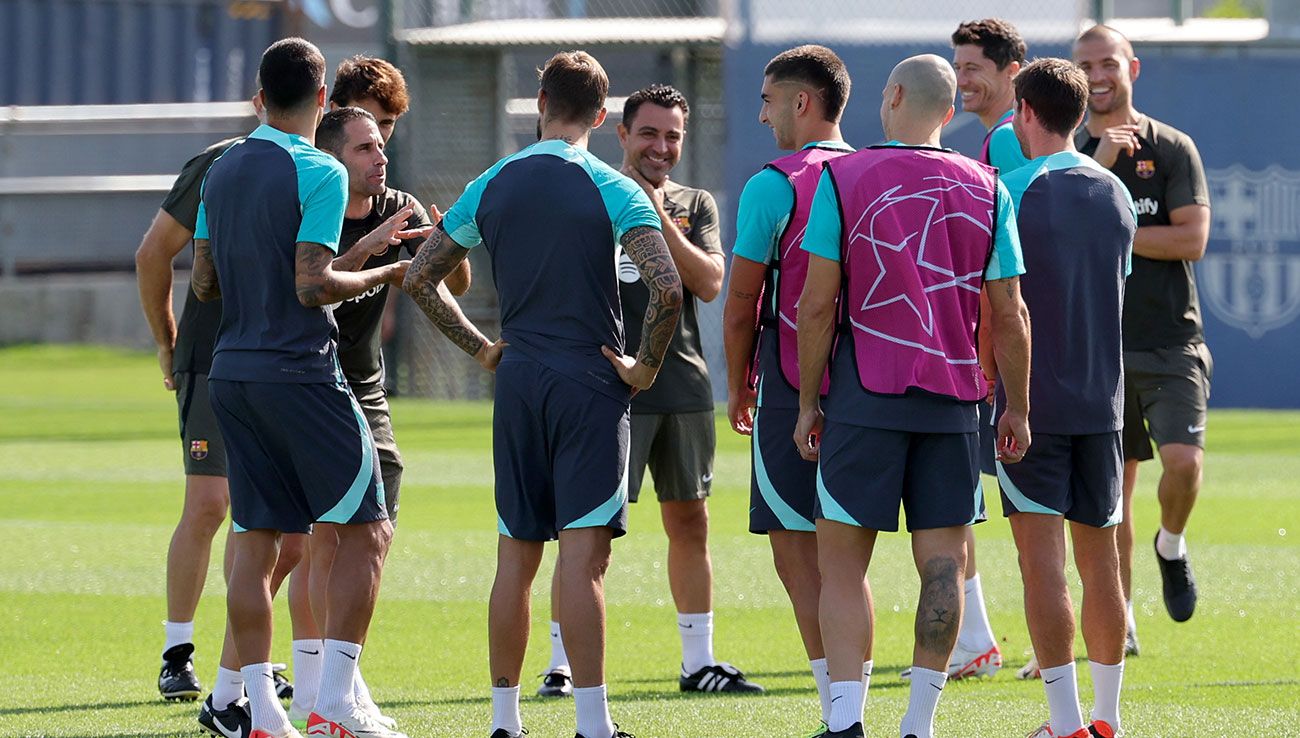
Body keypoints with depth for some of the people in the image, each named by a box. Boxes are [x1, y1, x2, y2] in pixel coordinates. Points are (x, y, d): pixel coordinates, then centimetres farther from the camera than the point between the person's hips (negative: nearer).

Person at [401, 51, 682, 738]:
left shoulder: (493, 185, 6)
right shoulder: (613, 190, -7)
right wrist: (645, 366, -7)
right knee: (584, 554, -8)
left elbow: (419, 277, 11)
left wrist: (481, 348, 15)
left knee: (516, 557, 10)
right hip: (590, 385, -4)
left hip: (518, 382, 4)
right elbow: (667, 287, -20)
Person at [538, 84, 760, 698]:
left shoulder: (694, 205, 13)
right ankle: (561, 665, -3)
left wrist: (659, 219, -9)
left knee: (689, 521, 8)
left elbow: (709, 283, -2)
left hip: (685, 387, 4)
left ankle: (699, 662, 16)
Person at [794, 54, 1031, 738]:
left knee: (842, 561, 1)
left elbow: (817, 304, -4)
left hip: (864, 398, -2)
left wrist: (809, 402, 3)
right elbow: (1008, 314, 5)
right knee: (943, 563, 6)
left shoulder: (841, 180, -3)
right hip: (954, 398, 2)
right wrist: (1016, 407, 13)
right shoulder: (985, 190, 4)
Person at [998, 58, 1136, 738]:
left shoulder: (1015, 194, -10)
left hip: (1030, 400, -6)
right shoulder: (1115, 195, 8)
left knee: (1042, 561, -5)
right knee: (1100, 561, 11)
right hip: (1102, 400, 6)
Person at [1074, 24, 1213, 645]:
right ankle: (1120, 620, 13)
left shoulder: (1171, 149, 2)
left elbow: (1193, 239, -8)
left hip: (1170, 343, -2)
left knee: (1184, 460, -18)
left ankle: (1171, 546, 14)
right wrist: (1098, 165, -16)